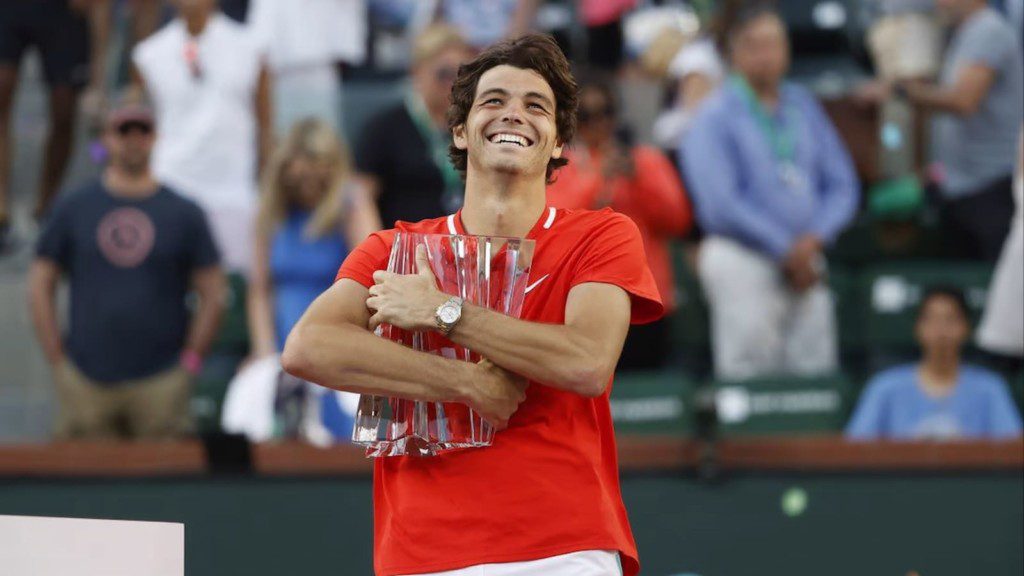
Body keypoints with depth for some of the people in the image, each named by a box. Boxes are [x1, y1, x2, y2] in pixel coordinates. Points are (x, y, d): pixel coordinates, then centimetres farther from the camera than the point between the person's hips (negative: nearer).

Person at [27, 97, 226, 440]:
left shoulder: (185, 214, 7)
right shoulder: (73, 209, 8)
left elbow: (213, 296, 8)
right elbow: (40, 287, 10)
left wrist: (190, 361, 2)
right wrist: (57, 360, 3)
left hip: (160, 382, -1)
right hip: (86, 382, 1)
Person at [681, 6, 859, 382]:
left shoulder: (804, 108, 15)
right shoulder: (715, 118, -3)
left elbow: (842, 185, 13)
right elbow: (722, 205, -11)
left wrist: (813, 239, -5)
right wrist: (785, 252, -10)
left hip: (803, 263, 6)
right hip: (744, 263, -6)